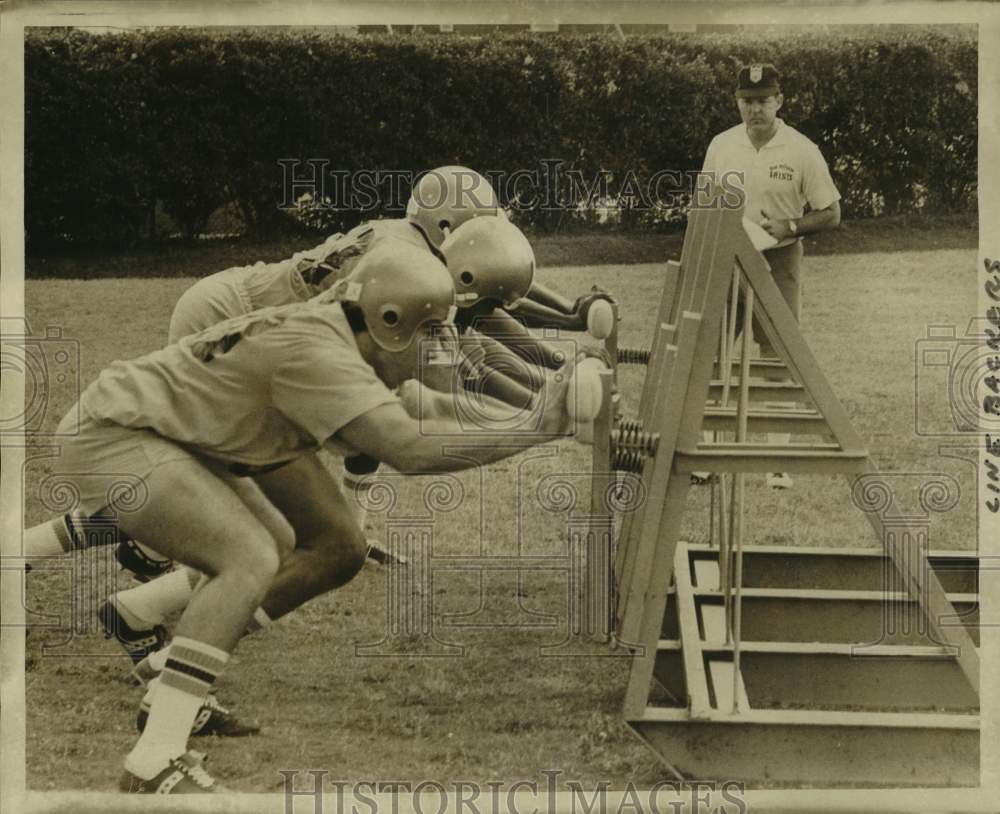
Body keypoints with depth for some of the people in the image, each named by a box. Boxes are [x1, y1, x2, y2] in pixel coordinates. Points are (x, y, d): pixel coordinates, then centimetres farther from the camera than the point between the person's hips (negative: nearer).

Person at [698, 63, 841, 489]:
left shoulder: (802, 151, -7)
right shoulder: (721, 146, 2)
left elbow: (831, 214, -3)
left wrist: (789, 226, -18)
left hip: (778, 262, -3)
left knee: (779, 358, 2)